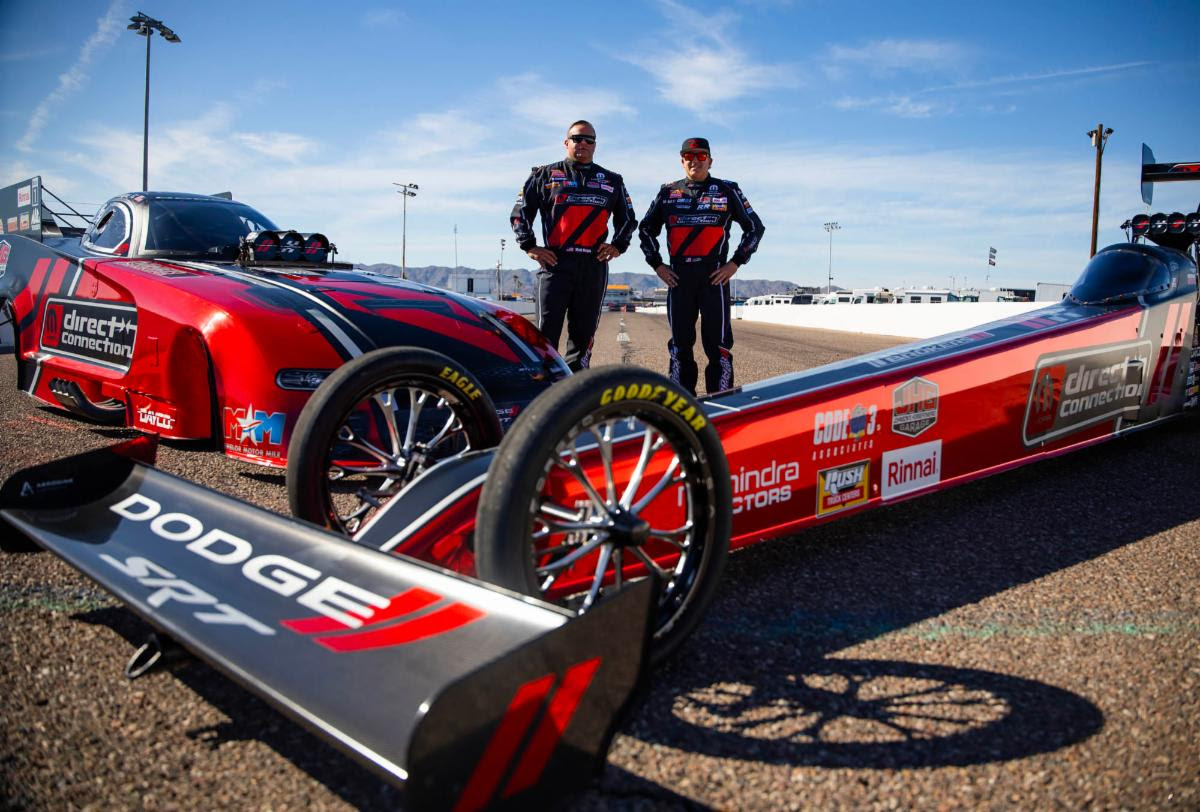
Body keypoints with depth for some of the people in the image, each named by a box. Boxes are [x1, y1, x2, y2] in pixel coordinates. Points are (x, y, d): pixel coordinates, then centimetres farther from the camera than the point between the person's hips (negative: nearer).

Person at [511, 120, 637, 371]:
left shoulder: (612, 181, 18)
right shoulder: (544, 175, 11)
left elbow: (627, 217, 26)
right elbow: (520, 212, 11)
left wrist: (618, 245, 9)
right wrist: (529, 246, -1)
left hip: (594, 265, 3)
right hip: (554, 262, -2)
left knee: (584, 333, 3)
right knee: (547, 332, -10)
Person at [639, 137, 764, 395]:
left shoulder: (727, 191, 7)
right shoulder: (668, 192, 14)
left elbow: (754, 227, 9)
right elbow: (646, 229, 22)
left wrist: (736, 263, 0)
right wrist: (657, 264, 11)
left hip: (715, 275, -3)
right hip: (678, 275, 3)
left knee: (718, 342, -6)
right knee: (680, 343, 6)